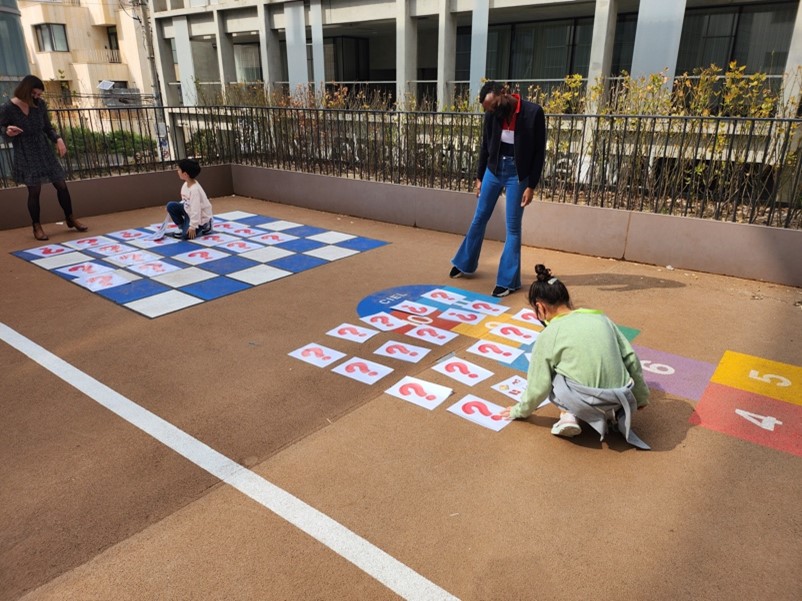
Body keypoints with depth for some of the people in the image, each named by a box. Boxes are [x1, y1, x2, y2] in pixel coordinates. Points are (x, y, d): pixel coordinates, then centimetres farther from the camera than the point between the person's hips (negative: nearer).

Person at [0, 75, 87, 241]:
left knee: (61, 184, 6)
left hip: (44, 149, 4)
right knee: (34, 190, -4)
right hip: (25, 153, -4)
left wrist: (58, 139, -12)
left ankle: (70, 219, 24)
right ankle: (37, 227, 12)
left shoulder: (40, 104, -1)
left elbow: (48, 127, 6)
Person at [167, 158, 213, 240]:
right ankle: (183, 227, 6)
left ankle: (205, 226, 7)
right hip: (189, 210, 8)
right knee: (171, 205, -6)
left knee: (186, 235, -16)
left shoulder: (195, 189, -30)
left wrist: (192, 227, -26)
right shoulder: (186, 185, -2)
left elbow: (196, 210, -29)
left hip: (200, 217, -8)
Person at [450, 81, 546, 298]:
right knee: (479, 218, 14)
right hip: (493, 169, 4)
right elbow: (485, 146, 8)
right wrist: (479, 177, 10)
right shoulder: (492, 113, -4)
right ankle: (465, 263, 32)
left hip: (517, 174, -4)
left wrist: (531, 186, -14)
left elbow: (539, 152, -12)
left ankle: (508, 280, 10)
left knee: (513, 227, 1)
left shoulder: (533, 112, -16)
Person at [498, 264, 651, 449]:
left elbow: (538, 386, 0)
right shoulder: (601, 318, 7)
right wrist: (641, 397, 26)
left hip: (584, 403, -4)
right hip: (621, 399, 5)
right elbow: (631, 359, 11)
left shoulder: (549, 335, -4)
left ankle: (568, 415, 3)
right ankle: (617, 413, 14)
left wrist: (520, 411, 19)